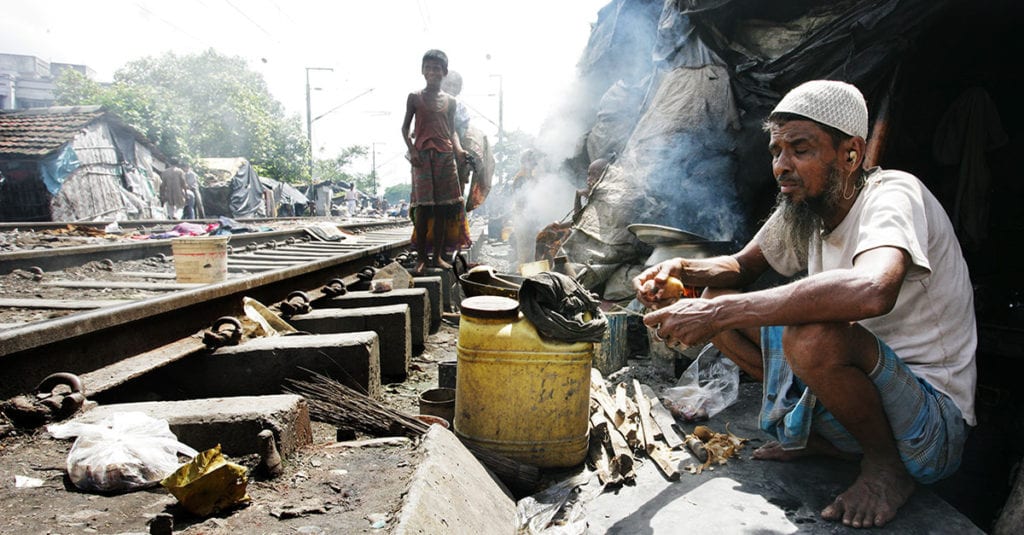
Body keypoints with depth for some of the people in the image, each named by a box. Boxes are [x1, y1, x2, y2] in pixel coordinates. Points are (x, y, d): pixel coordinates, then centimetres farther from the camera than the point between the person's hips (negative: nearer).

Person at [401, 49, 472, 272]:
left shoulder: (450, 101, 13)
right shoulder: (415, 97, 7)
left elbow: (452, 130, 15)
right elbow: (405, 127, 7)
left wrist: (459, 149, -3)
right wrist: (411, 150, -9)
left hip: (445, 155, 3)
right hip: (422, 154, -3)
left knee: (443, 205, 1)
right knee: (423, 205, -6)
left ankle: (438, 255, 9)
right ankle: (422, 256, 1)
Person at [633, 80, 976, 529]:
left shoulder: (893, 194, -21)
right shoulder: (803, 209, 0)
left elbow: (872, 290, -44)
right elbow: (743, 265, 14)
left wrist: (719, 312, -41)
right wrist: (682, 270, -10)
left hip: (933, 422, -7)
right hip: (864, 389, 7)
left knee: (812, 336, -37)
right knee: (719, 299, -1)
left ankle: (887, 465, -6)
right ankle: (819, 434, 8)